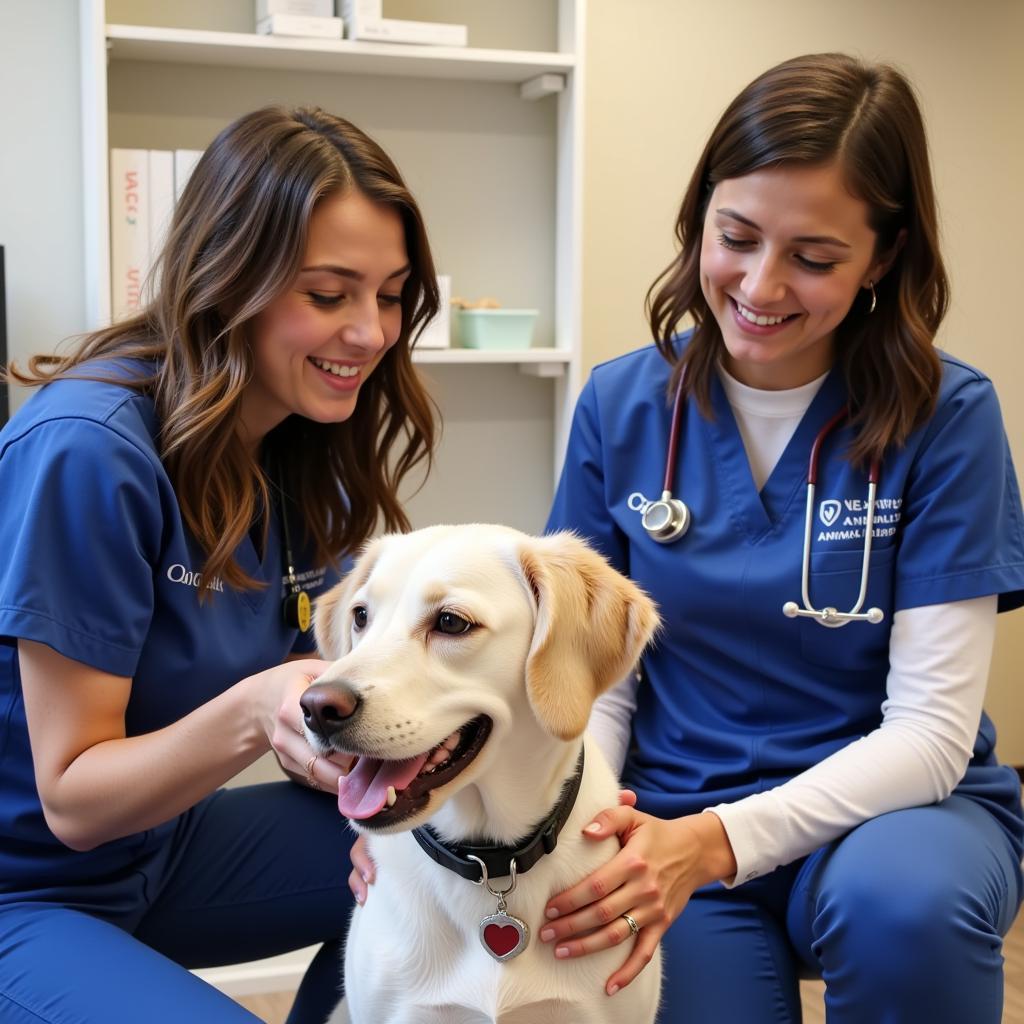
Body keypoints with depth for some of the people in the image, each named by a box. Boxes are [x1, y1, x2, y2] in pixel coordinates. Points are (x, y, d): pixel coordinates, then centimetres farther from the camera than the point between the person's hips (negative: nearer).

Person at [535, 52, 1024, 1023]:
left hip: (896, 806, -2)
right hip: (678, 824, 2)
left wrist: (720, 838, -28)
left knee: (901, 902, -34)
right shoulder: (621, 405, -3)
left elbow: (929, 729, -13)